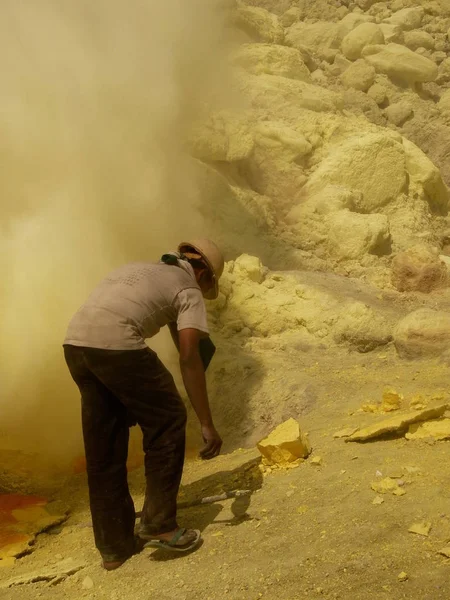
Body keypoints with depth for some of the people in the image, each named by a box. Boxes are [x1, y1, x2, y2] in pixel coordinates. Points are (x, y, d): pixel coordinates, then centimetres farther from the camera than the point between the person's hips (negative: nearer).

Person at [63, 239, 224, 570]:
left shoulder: (140, 268, 31)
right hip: (116, 344, -7)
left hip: (75, 342, 8)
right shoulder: (189, 290, 10)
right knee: (167, 422, 12)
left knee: (104, 450, 16)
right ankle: (159, 523, 15)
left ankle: (114, 546, 27)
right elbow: (189, 357, -3)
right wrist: (207, 423, -2)